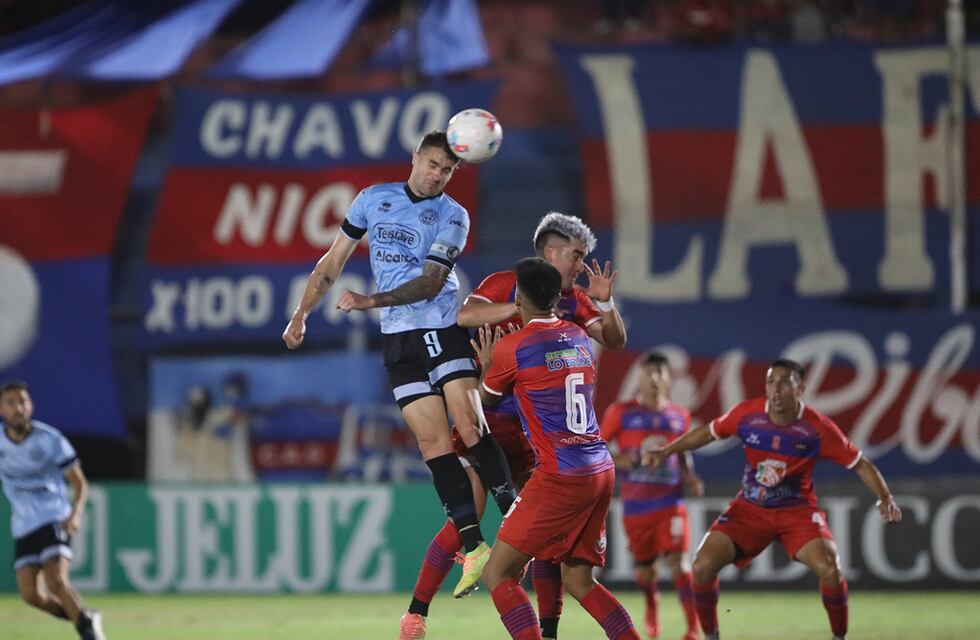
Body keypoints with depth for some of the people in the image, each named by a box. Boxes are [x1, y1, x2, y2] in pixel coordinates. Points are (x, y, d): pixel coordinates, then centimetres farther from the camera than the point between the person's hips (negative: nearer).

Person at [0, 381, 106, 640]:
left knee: (56, 580, -23)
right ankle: (84, 619, 14)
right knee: (31, 594, -9)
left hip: (54, 519, -4)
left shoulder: (49, 439, -10)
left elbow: (79, 483, -5)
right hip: (23, 527, 4)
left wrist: (76, 514, -21)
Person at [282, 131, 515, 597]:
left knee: (468, 423, -20)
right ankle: (473, 549, -8)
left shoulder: (452, 217, -1)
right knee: (432, 440, -6)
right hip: (397, 340, 2)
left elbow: (431, 281, -11)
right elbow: (334, 261, 19)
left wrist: (372, 301, -21)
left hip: (443, 328, -2)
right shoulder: (374, 199, 10)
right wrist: (302, 314, 18)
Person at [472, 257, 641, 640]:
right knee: (578, 580, 16)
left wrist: (487, 365, 31)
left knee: (499, 575, -3)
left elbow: (483, 400, 12)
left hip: (561, 477, -7)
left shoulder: (511, 348, -6)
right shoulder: (579, 337, 12)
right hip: (601, 470, 7)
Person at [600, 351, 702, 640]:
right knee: (644, 570, 11)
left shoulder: (680, 416, 5)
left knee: (678, 560, -17)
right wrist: (620, 461, -17)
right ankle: (652, 607, 45)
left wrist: (691, 480, 2)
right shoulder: (622, 413, -3)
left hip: (670, 501, 0)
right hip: (635, 505, 0)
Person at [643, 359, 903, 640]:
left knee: (829, 569, -26)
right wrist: (666, 451, 2)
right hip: (750, 508, 2)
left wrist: (885, 497, -23)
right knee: (703, 566, -16)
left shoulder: (817, 428, -16)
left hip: (797, 508, -2)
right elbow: (708, 432, 8)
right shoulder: (747, 414, -11)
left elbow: (860, 464, -9)